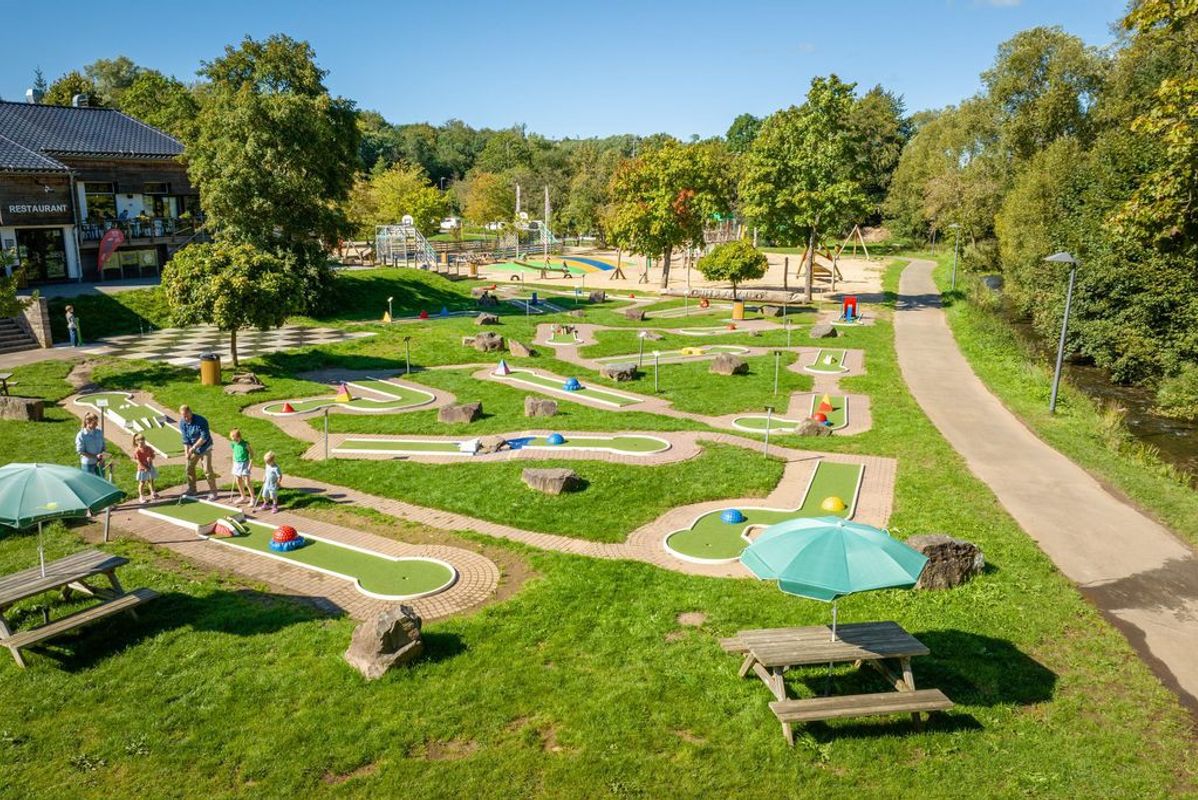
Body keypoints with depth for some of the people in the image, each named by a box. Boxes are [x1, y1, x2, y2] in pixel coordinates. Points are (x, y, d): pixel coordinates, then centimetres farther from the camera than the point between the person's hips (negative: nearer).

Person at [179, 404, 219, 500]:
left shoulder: (201, 421, -27)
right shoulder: (182, 422, -10)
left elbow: (204, 437, -26)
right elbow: (185, 439, -7)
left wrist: (193, 447, -27)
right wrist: (186, 452, -16)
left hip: (205, 448, -6)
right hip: (193, 448, 6)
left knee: (207, 470, -7)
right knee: (189, 467, 11)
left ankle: (213, 492, 0)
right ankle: (192, 489, 28)